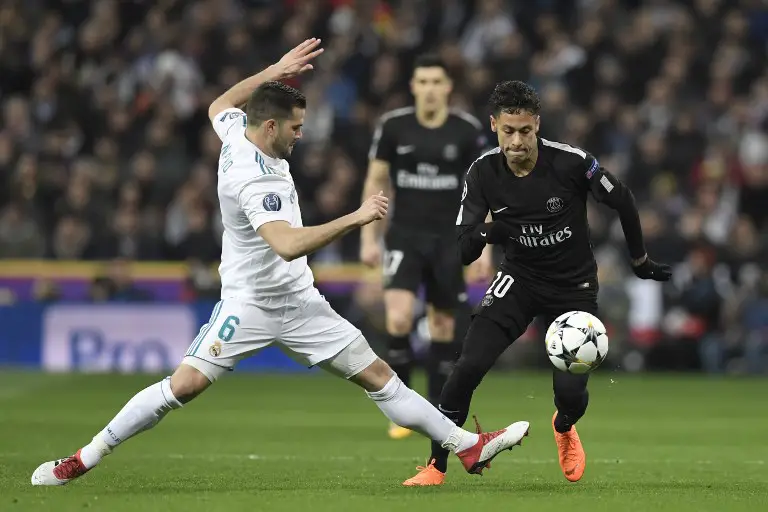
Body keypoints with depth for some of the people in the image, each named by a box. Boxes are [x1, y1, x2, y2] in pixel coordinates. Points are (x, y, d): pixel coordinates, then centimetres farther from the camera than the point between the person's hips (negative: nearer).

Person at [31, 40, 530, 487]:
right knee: (184, 384, -16)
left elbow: (220, 105, 25)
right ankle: (85, 458, -4)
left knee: (377, 374, 4)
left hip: (299, 302, 8)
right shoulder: (255, 179, -26)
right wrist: (356, 217, -38)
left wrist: (276, 71, 21)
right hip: (250, 301, -8)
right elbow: (288, 245, -39)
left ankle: (469, 447, 5)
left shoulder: (238, 133, 0)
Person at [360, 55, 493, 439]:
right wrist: (368, 238, 1)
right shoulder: (392, 126, -3)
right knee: (399, 318, -18)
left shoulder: (468, 131, -3)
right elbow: (375, 182, 6)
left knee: (443, 326, 4)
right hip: (404, 235, -1)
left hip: (448, 239, 1)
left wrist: (484, 246, -1)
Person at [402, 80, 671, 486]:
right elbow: (463, 251, -13)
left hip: (574, 286, -1)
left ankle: (564, 427, 31)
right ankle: (436, 466, -8)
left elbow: (622, 201, -5)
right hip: (519, 279, 1)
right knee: (469, 365, -20)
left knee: (571, 392, -9)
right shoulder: (483, 173, -15)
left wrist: (640, 260, 7)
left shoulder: (570, 162, -22)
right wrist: (485, 234, -37)